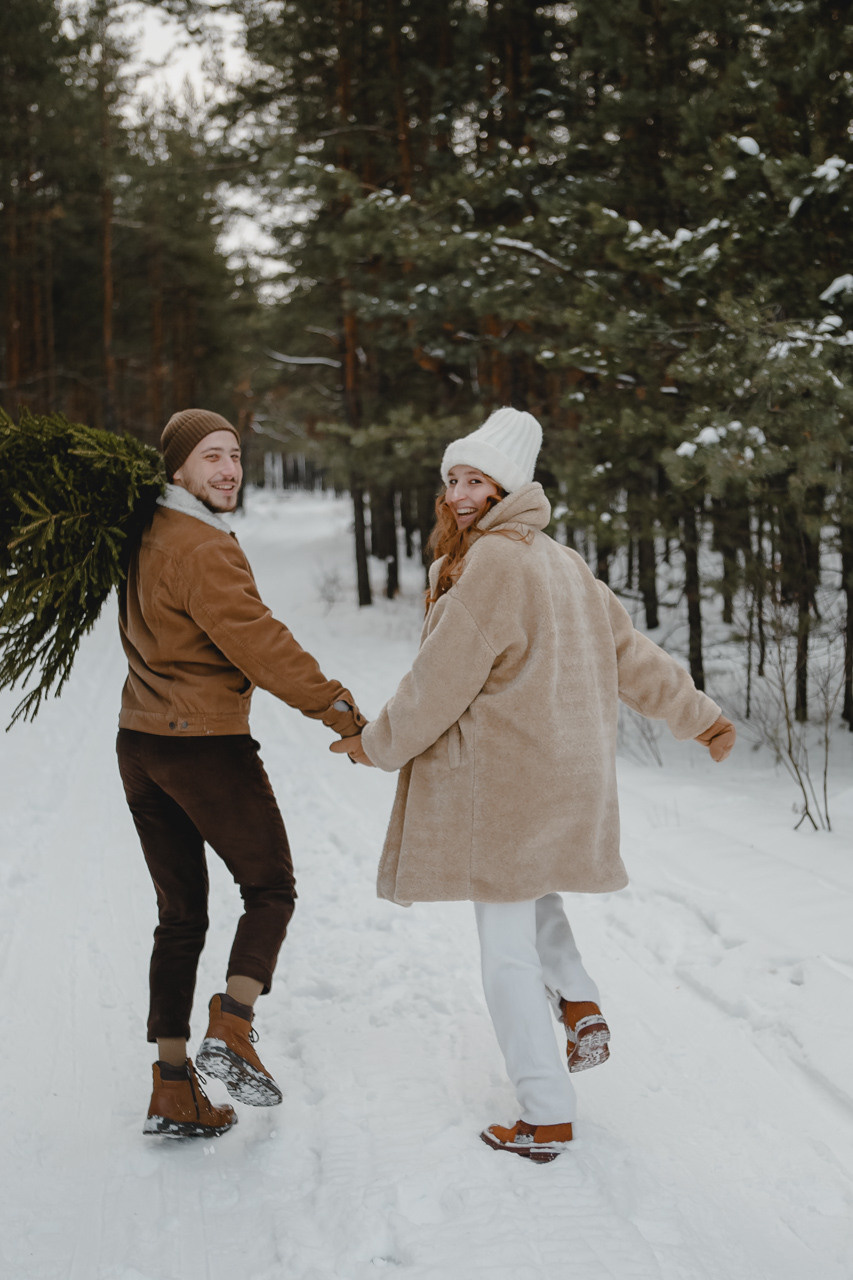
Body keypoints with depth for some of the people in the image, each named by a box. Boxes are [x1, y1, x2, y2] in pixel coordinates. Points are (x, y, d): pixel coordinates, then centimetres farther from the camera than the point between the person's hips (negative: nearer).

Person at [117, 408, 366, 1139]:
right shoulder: (203, 549, -18)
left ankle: (174, 1093, 13)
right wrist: (339, 710, -19)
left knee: (180, 913, 12)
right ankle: (231, 1031, -9)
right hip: (206, 746, -8)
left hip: (140, 744, 8)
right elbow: (258, 642, -22)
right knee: (271, 890, 8)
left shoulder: (144, 540, 10)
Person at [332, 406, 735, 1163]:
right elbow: (630, 653, 14)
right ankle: (579, 1003, 18)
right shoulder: (558, 562, 10)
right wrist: (700, 716, 22)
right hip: (572, 769, 9)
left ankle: (547, 1119, 5)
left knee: (507, 947, 0)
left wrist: (379, 745, -4)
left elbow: (440, 680, -17)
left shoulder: (492, 563, -17)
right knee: (530, 887, 34)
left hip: (504, 780, -9)